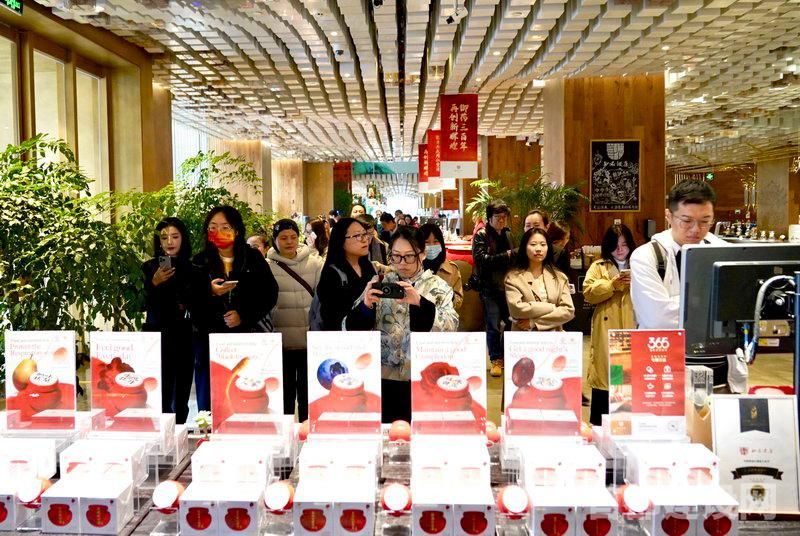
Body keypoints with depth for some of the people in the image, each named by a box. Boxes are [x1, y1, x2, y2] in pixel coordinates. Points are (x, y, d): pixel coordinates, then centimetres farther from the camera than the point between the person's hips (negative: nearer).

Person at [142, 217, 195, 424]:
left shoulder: (191, 267, 9)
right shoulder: (151, 267, 4)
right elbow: (143, 304, -2)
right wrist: (154, 283, -17)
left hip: (185, 337, 2)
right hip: (160, 335, -2)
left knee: (182, 395, 3)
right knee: (162, 394, -9)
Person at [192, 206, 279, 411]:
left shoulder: (253, 258, 3)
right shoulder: (199, 262, 6)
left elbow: (270, 293, 0)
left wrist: (244, 316, -10)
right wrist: (210, 293, -17)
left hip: (250, 337, -1)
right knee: (210, 403, 1)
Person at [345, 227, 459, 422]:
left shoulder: (438, 286, 1)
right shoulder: (379, 284, 4)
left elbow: (450, 327, -15)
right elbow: (352, 328, 1)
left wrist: (419, 302, -28)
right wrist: (366, 305, -19)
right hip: (383, 378, 1)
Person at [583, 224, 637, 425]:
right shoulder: (598, 267, 9)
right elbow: (588, 293, -4)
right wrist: (612, 284, -14)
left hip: (632, 330, 2)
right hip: (606, 331, -1)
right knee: (604, 372, 0)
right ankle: (598, 423, 9)